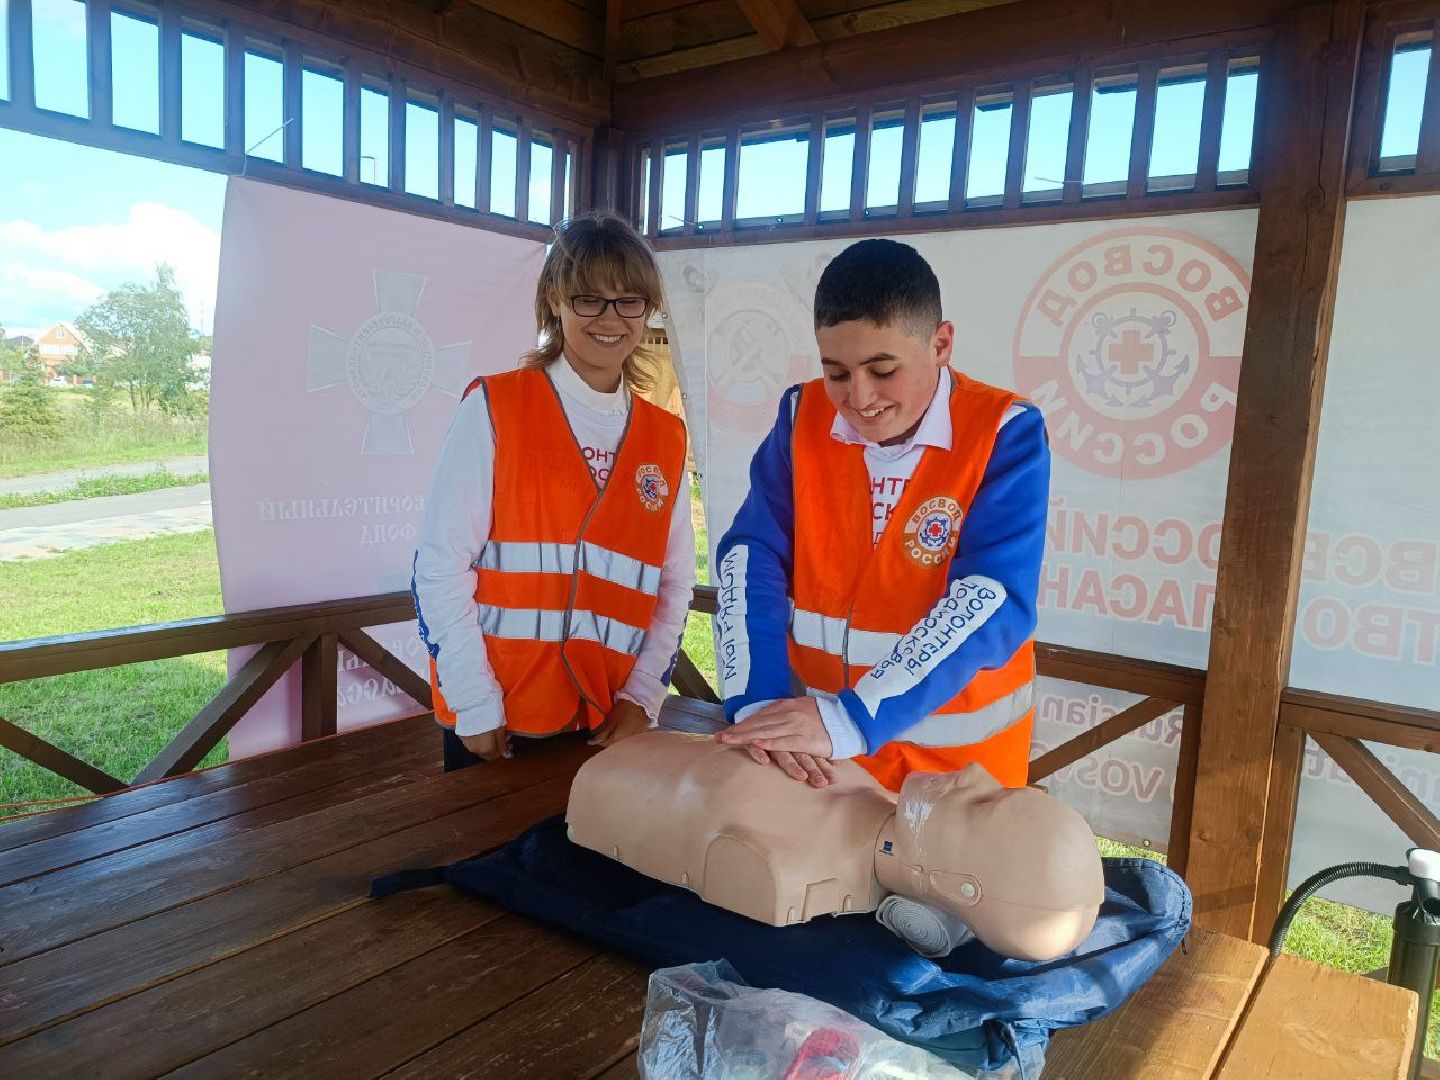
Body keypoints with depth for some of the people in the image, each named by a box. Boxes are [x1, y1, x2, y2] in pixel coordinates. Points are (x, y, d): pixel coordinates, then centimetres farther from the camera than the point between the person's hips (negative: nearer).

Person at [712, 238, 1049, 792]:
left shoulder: (1005, 433, -16)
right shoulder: (803, 415, -6)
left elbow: (994, 601, -25)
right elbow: (750, 556, -11)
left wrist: (848, 719, -33)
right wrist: (756, 701, -26)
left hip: (959, 748, -2)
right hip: (811, 721, 3)